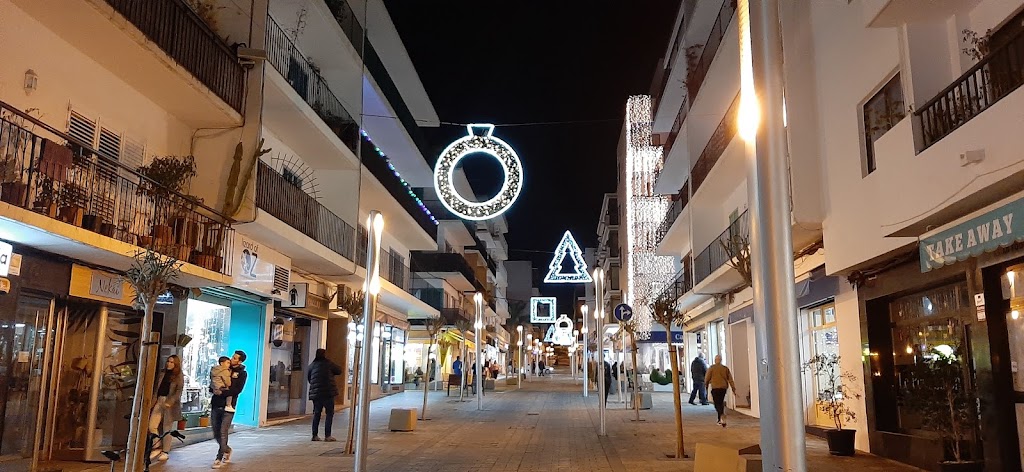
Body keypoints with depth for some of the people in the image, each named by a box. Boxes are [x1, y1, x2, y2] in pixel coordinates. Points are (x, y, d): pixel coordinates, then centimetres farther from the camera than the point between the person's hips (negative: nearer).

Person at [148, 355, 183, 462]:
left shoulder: (179, 377, -1)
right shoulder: (162, 374, 14)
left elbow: (178, 391, -8)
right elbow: (157, 388, 15)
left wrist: (170, 402, -19)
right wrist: (154, 399, 2)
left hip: (171, 403, -5)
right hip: (159, 401, 5)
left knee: (167, 428, 1)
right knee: (152, 426, -4)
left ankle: (165, 452, 10)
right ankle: (158, 448, 10)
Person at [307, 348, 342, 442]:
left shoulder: (312, 365, 6)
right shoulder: (328, 363, -4)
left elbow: (308, 378, 13)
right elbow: (339, 371, 6)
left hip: (315, 393, 4)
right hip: (328, 392, -4)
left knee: (316, 414, 13)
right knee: (329, 413, 2)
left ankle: (315, 435, 13)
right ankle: (327, 435, -3)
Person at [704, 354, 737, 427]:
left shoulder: (712, 368, -3)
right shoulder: (726, 368, 7)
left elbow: (707, 378, 1)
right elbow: (730, 379, 5)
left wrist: (706, 384, 21)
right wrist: (733, 389, 7)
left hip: (715, 388, -4)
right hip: (724, 388, 4)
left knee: (717, 404, -5)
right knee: (721, 403, 17)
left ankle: (722, 415, -31)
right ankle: (720, 420, 21)